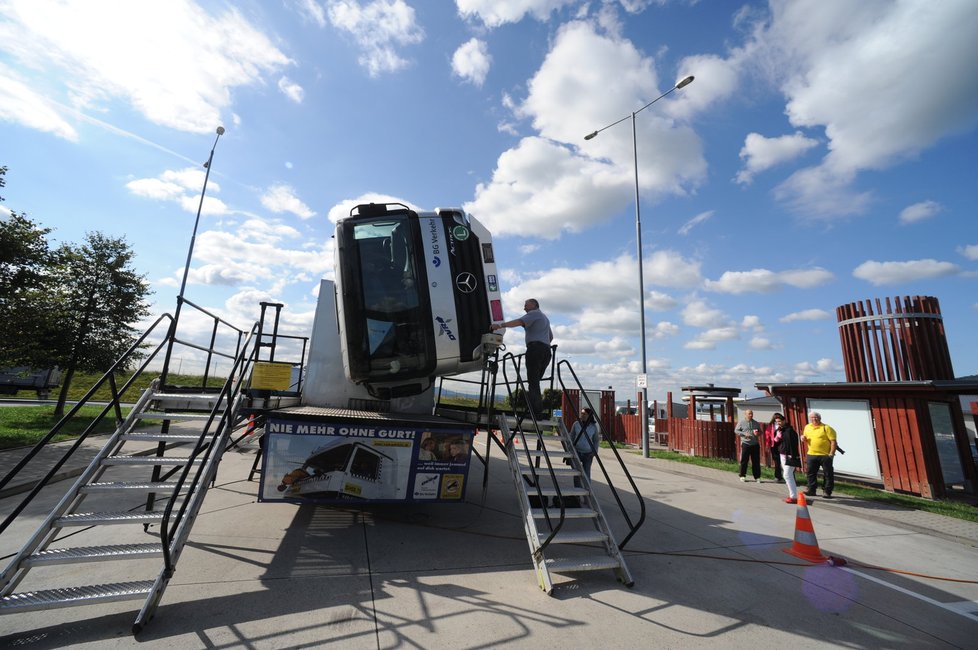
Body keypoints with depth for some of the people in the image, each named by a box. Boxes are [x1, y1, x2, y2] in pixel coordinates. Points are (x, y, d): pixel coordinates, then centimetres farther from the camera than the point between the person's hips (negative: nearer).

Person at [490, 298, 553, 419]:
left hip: (535, 347, -9)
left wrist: (500, 325, -27)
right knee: (535, 381, 10)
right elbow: (551, 337, 42)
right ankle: (538, 412, 5)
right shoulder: (545, 317, 32)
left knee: (533, 381, -11)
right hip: (546, 351, 9)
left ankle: (536, 412, -17)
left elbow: (519, 322, -18)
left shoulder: (534, 313, 2)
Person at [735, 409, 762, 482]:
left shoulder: (756, 423, 13)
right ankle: (742, 476, 12)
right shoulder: (741, 422, 2)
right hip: (745, 444, -3)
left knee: (756, 461, 5)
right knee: (744, 460, 2)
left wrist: (758, 433, -4)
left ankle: (757, 477, 15)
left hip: (755, 444, 3)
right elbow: (736, 431, 2)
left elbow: (760, 431, 20)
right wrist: (744, 434, -13)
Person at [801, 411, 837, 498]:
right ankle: (812, 490, 17)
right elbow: (806, 438, 24)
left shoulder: (826, 428, -7)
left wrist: (831, 453, -16)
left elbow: (833, 441, -10)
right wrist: (803, 438, 0)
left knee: (828, 474, 5)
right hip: (811, 454, 5)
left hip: (825, 455, -5)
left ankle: (828, 492, 14)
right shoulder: (807, 427, 10)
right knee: (811, 473, 8)